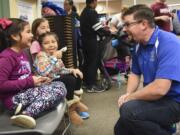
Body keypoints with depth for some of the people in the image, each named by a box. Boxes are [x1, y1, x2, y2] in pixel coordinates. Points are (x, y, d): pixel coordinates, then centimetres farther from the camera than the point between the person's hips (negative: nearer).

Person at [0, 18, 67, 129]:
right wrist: (30, 82, -19)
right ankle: (27, 114, -26)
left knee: (60, 85, -3)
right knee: (58, 89, -16)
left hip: (27, 92, 10)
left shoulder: (22, 53, 15)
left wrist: (39, 79, 5)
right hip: (15, 98, -10)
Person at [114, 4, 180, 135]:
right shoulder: (139, 46, 3)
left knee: (129, 110, -29)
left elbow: (160, 89, -32)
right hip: (154, 98, 8)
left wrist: (130, 98, -17)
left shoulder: (168, 43, -24)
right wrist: (127, 94, -6)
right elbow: (135, 74, 14)